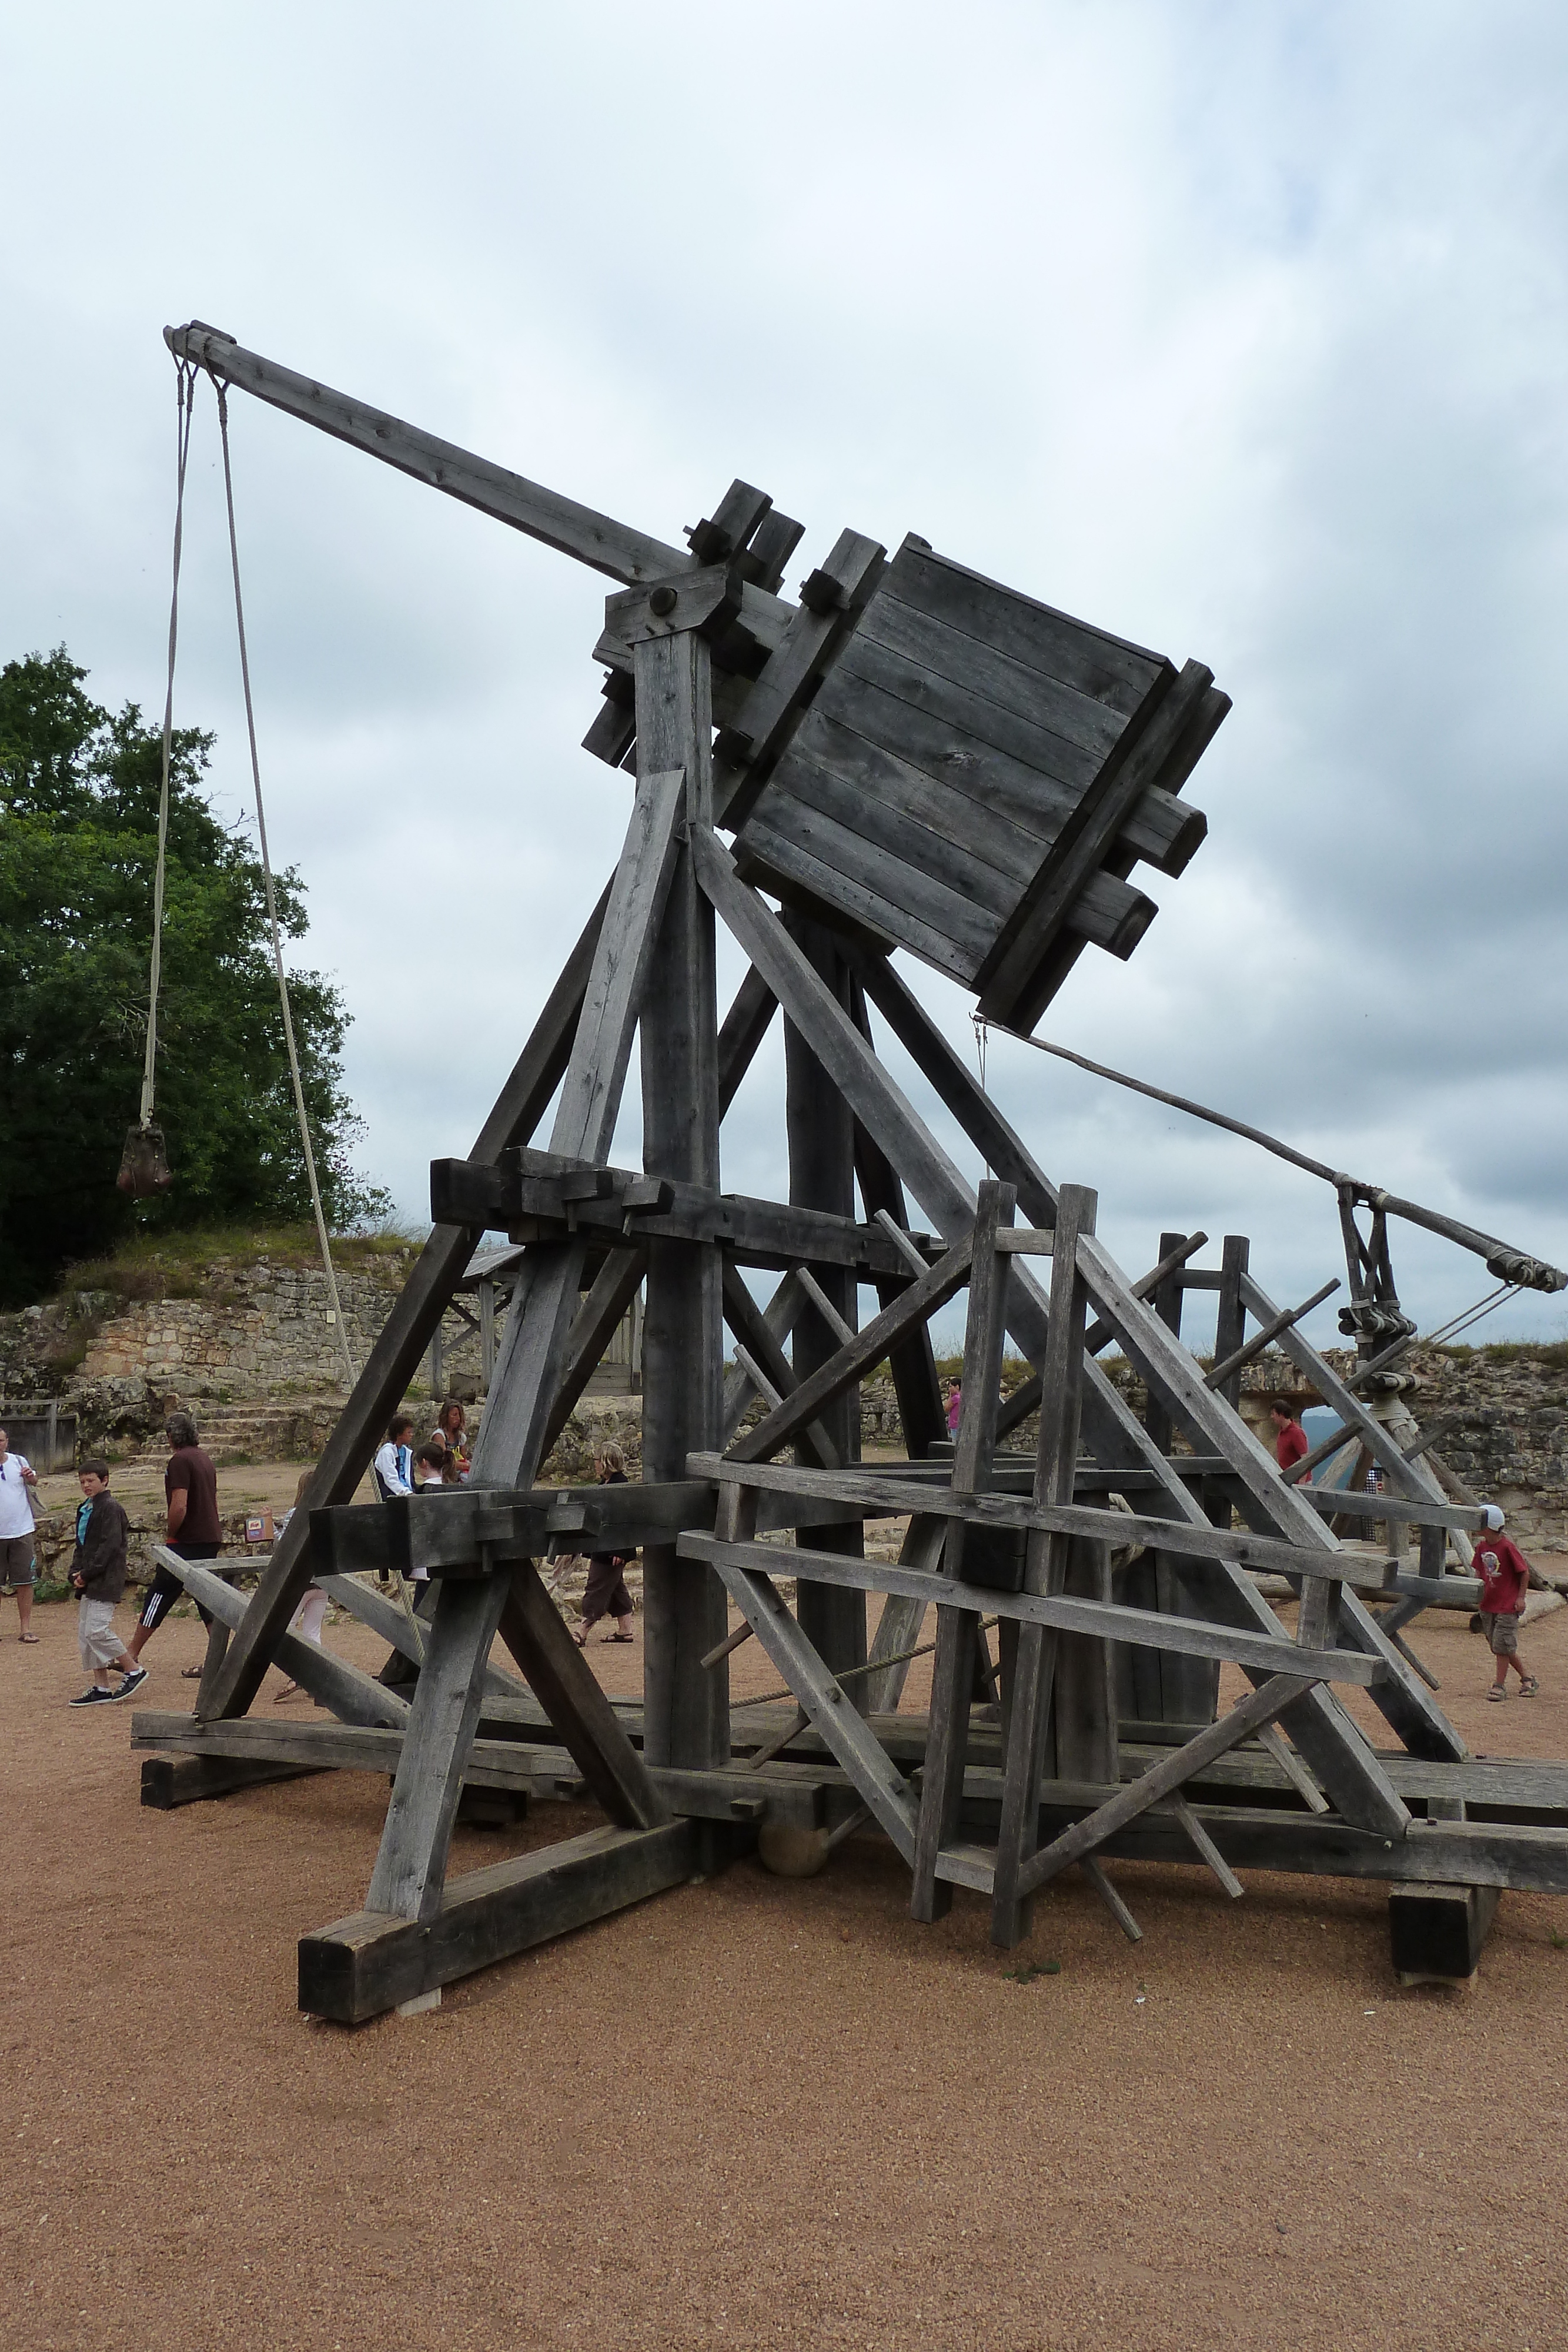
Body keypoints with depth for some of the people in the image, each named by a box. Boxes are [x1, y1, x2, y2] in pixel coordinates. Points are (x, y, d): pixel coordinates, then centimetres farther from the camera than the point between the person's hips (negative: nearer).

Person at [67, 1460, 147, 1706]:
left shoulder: (110, 1508, -11)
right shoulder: (84, 1509, 16)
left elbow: (109, 1546, -17)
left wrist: (87, 1574, -17)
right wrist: (75, 1573, 5)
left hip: (106, 1581, -9)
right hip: (89, 1583, 9)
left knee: (97, 1630, -14)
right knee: (85, 1633, 8)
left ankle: (134, 1671, -1)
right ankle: (100, 1688, 14)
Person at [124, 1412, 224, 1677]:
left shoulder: (179, 1461, -13)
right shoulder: (205, 1457, 13)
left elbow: (179, 1507, -22)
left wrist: (170, 1536, -8)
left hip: (188, 1542, -8)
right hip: (211, 1538, 8)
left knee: (159, 1595, 1)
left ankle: (130, 1657, 9)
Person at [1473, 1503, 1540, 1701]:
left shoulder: (1507, 1546, -18)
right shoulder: (1481, 1546, 2)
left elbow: (1525, 1571, -11)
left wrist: (1521, 1597, -10)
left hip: (1508, 1605, -7)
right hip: (1488, 1605, 7)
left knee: (1502, 1646, -5)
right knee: (1497, 1646, 11)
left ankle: (1500, 1685, 6)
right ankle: (1527, 1677, 27)